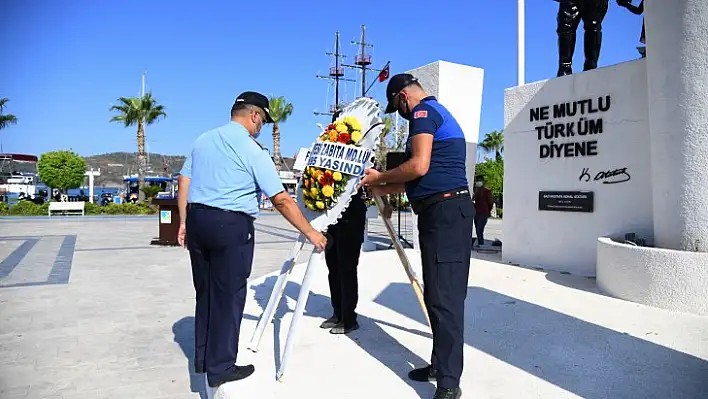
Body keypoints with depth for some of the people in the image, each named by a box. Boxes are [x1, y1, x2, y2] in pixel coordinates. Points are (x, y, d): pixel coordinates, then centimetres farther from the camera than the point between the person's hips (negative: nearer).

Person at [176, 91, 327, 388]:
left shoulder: (203, 140, 12)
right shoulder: (252, 149, -8)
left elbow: (184, 181, 12)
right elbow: (281, 200, -10)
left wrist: (184, 222, 17)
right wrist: (310, 232, -4)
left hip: (197, 219, 7)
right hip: (231, 225, -7)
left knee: (205, 292, 17)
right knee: (228, 295, 3)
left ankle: (202, 359, 30)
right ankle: (220, 368, 13)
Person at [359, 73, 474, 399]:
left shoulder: (423, 112, -4)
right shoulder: (437, 113, 27)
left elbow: (419, 166, -18)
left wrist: (380, 177, -3)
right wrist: (382, 189, 26)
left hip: (444, 211, -11)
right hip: (442, 211, 11)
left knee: (443, 296, -10)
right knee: (437, 295, 14)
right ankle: (441, 364, 25)